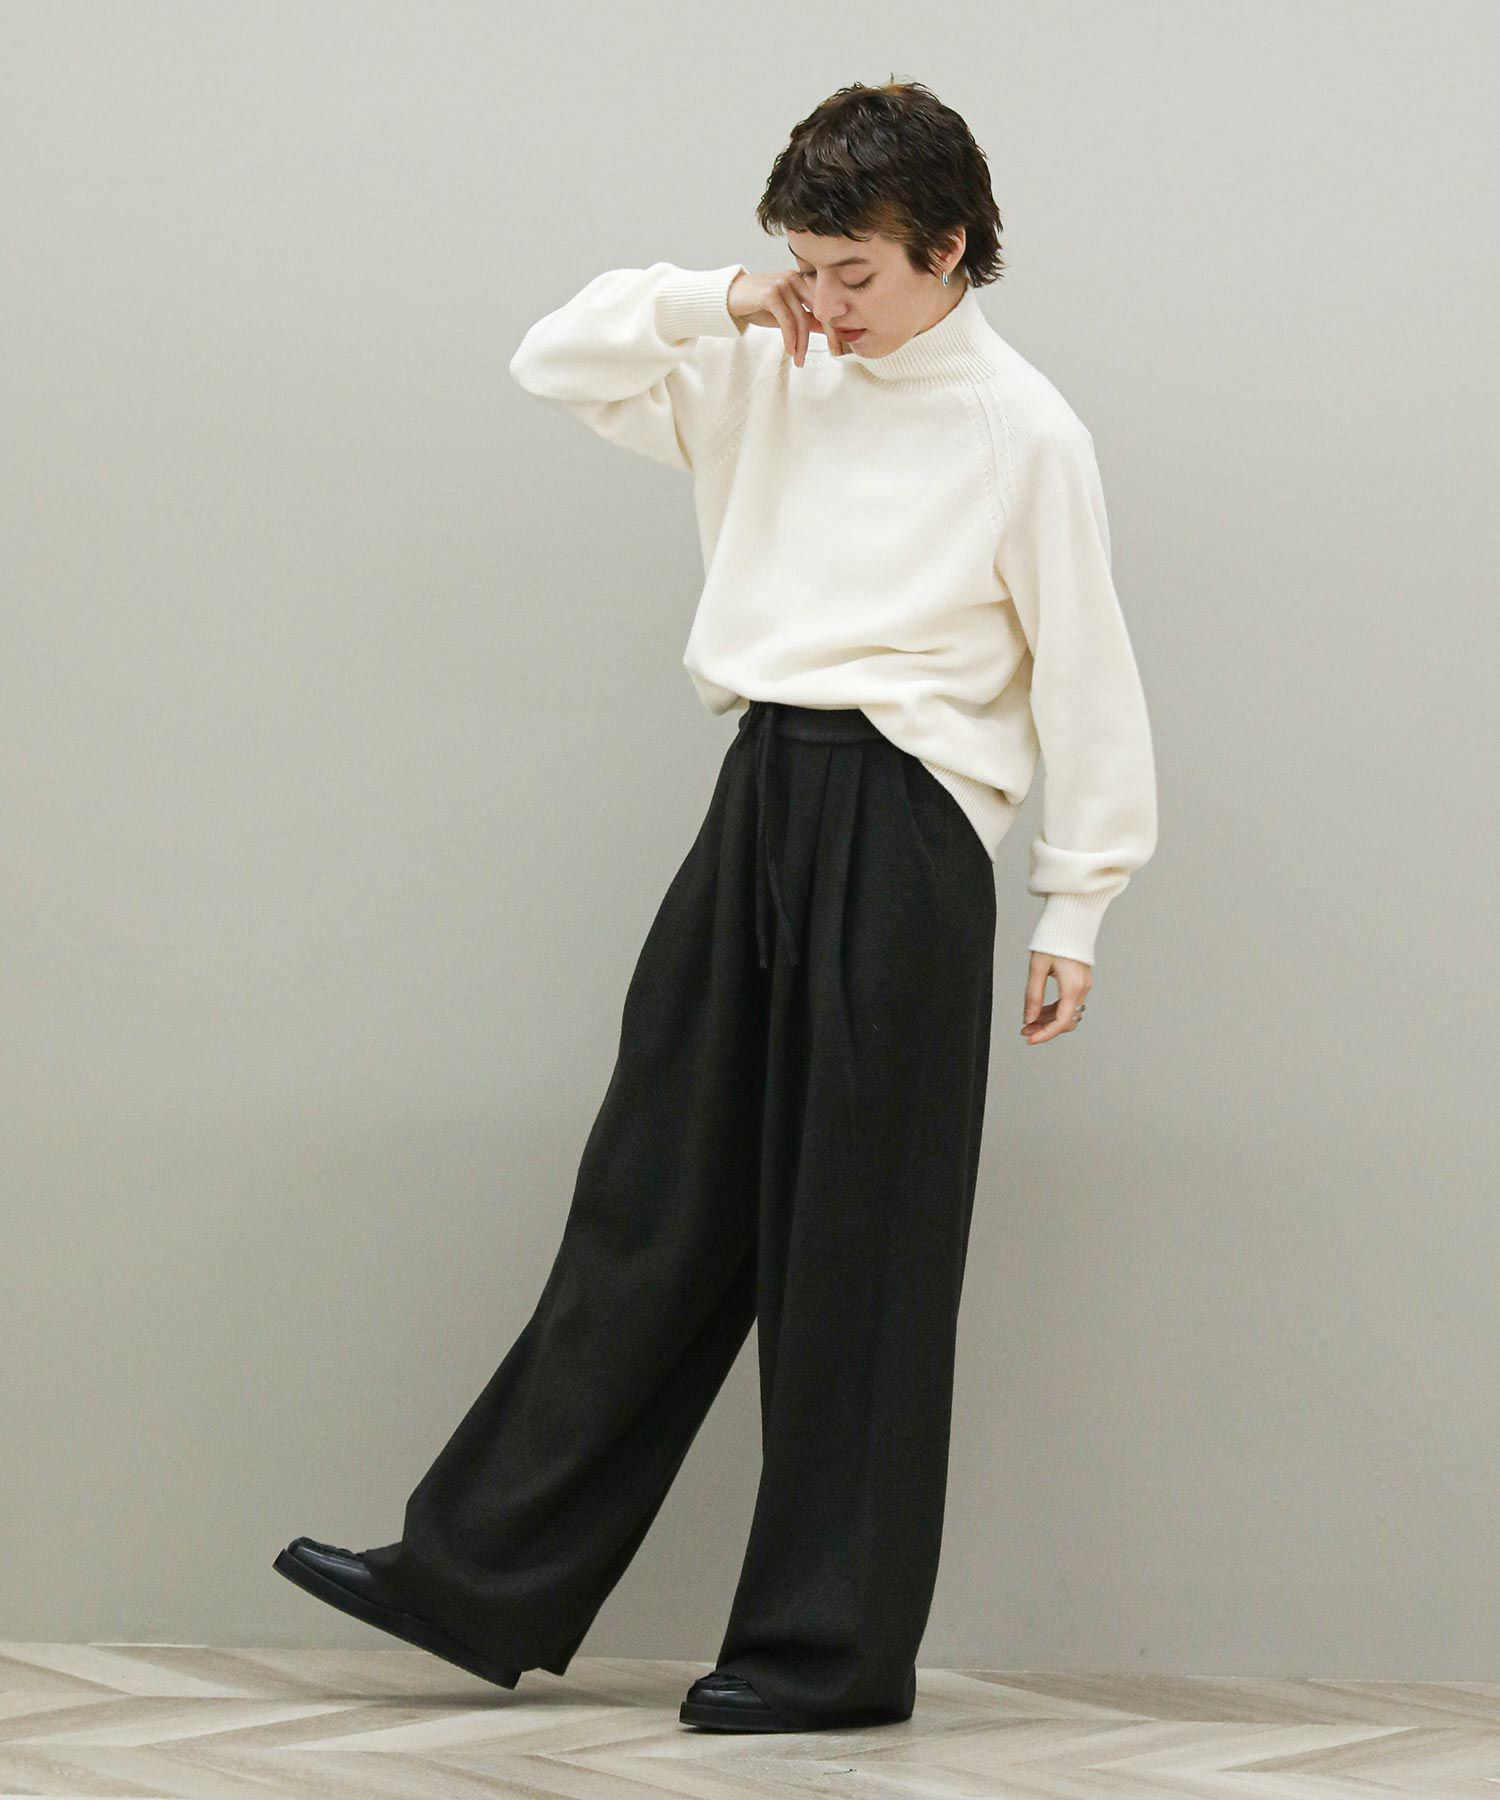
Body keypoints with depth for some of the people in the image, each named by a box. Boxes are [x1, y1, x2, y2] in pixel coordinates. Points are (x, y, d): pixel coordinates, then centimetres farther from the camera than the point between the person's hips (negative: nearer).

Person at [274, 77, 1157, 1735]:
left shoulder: (1022, 431, -5)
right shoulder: (770, 376, 11)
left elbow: (1085, 677, -4)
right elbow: (556, 363, 14)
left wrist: (1076, 908, -6)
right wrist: (718, 298, 2)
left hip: (900, 831, -6)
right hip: (759, 792, 6)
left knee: (856, 1239, -1)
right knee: (656, 1197, 9)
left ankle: (834, 1646, 8)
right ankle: (483, 1576, 13)